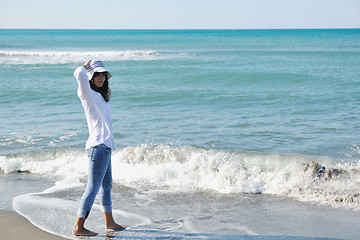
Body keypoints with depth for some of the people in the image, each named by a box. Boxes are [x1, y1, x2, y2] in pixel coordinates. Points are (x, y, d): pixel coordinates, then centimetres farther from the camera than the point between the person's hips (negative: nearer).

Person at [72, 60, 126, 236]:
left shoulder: (100, 96, 18)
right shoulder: (88, 94, -9)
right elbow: (79, 73, -25)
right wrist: (86, 65, -7)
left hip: (105, 146, 10)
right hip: (98, 146, -10)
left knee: (106, 184, 17)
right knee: (93, 187, -9)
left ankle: (109, 223, 29)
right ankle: (78, 227, -5)